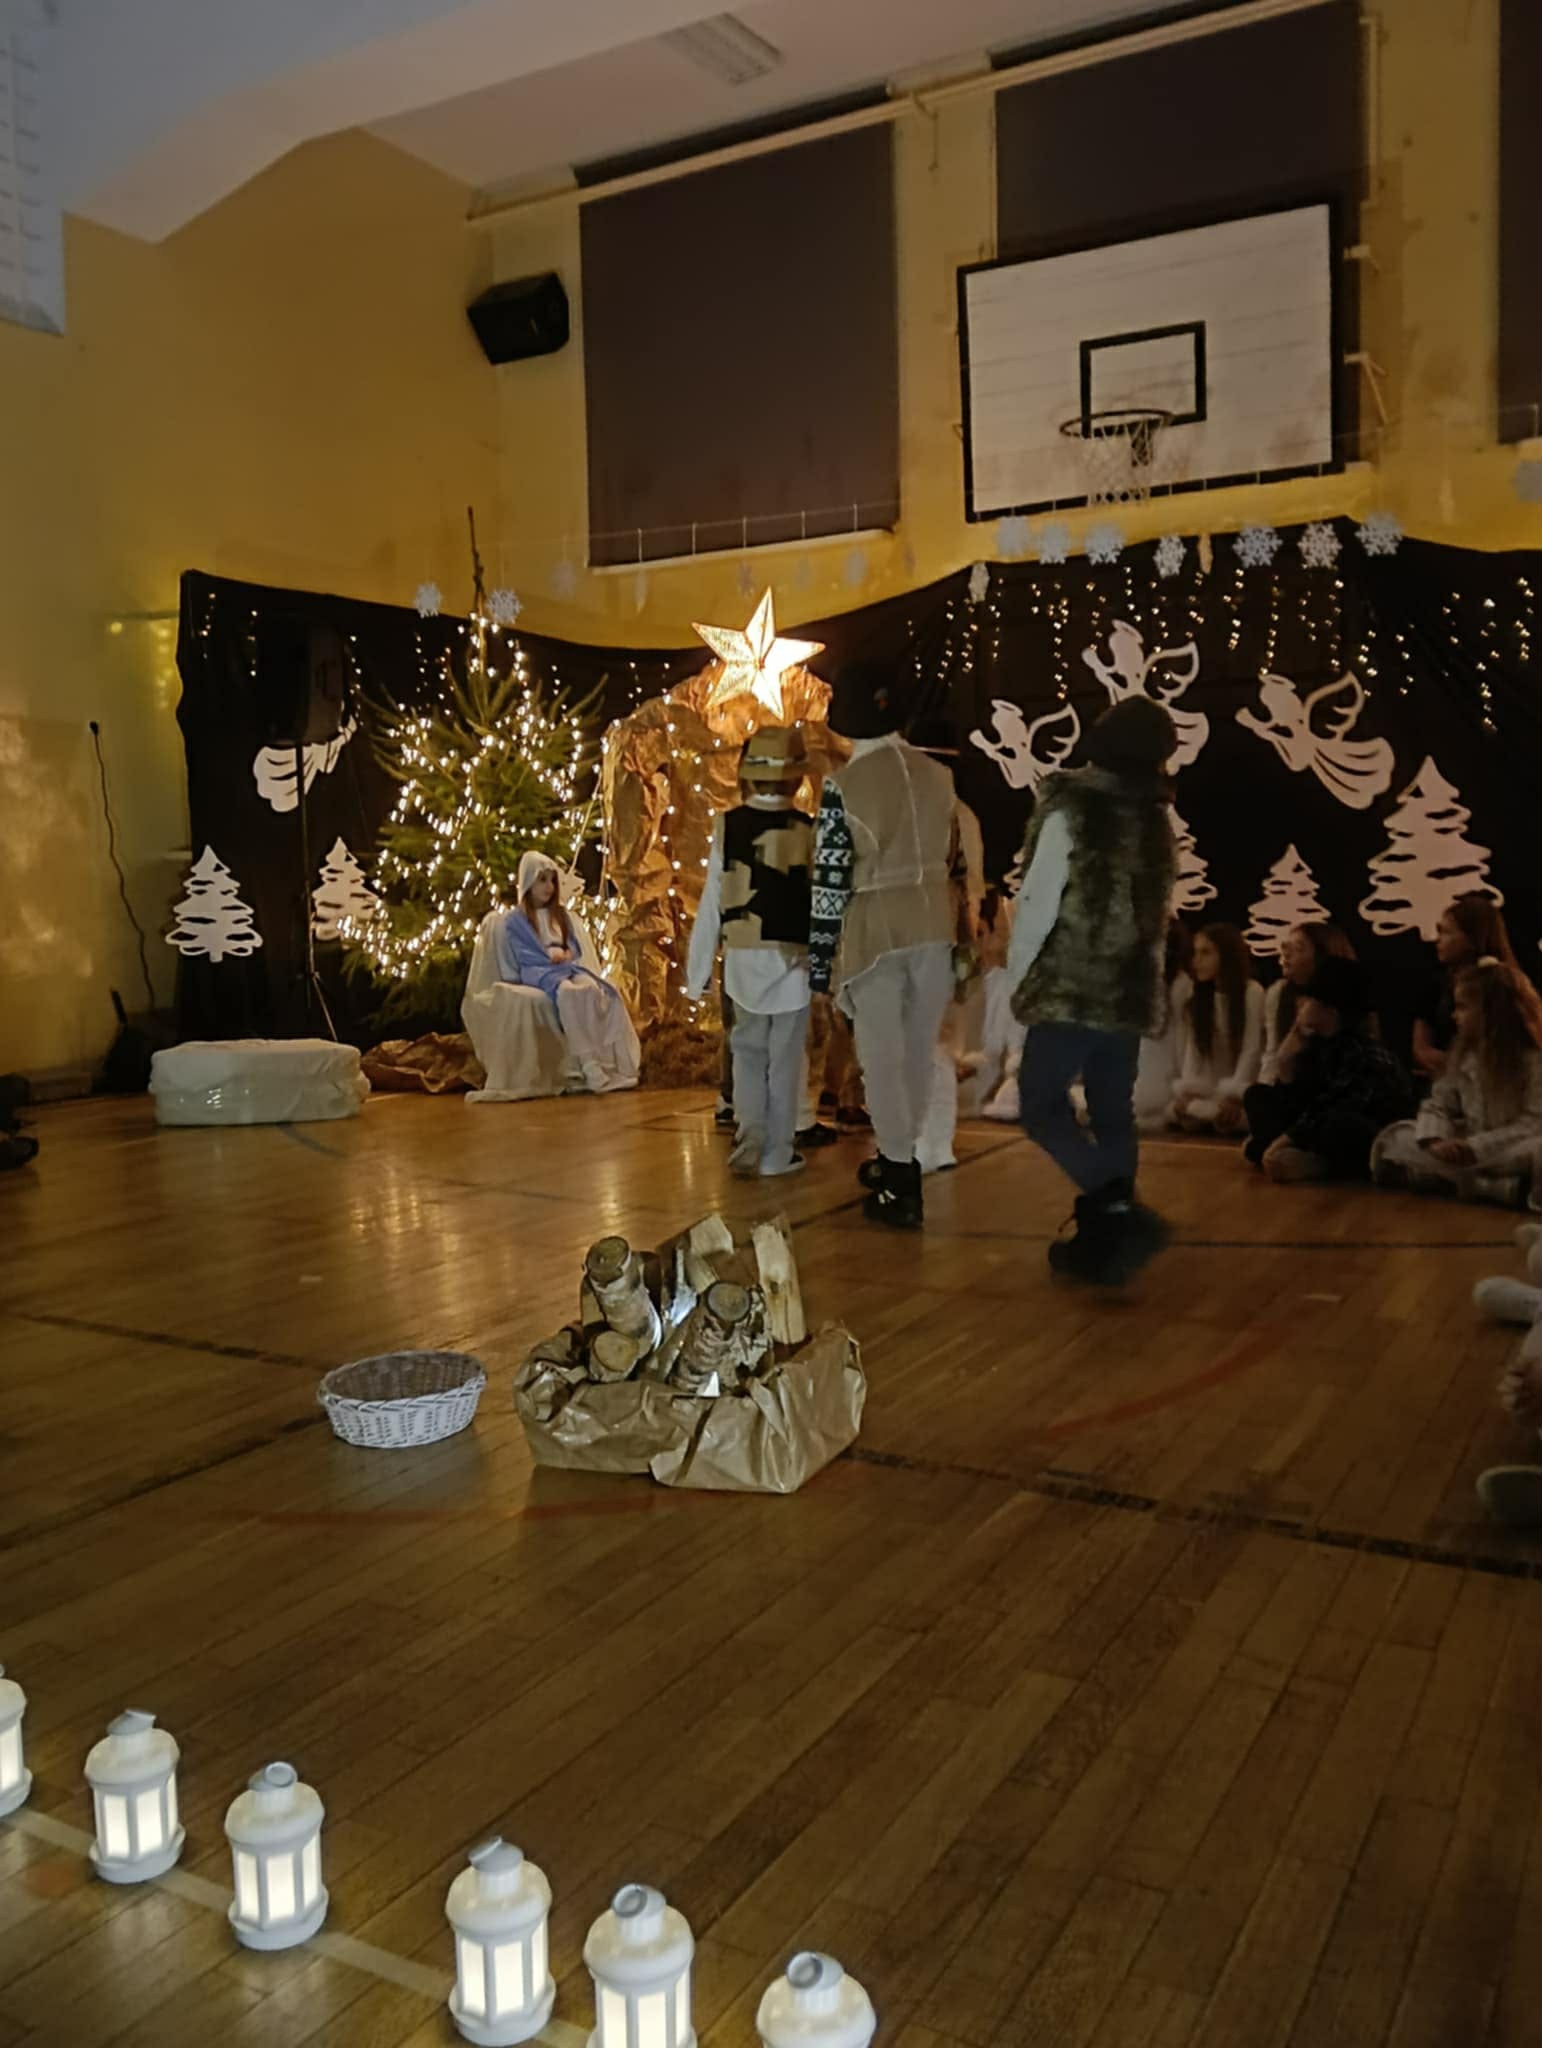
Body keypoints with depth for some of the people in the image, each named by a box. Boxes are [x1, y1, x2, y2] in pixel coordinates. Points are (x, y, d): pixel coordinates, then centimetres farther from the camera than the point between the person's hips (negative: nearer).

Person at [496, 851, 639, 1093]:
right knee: (569, 992, -40)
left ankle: (612, 1064, -42)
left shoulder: (560, 915, 26)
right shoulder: (514, 921, 10)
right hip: (538, 972, -4)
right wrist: (552, 957, -11)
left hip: (567, 967, 4)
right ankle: (591, 1068, -46)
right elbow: (524, 956, 0)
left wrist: (565, 955, -4)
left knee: (592, 988, -33)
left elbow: (576, 947, 18)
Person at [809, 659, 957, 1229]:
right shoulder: (938, 774, 3)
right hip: (933, 926, 5)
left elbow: (832, 879, -12)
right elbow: (948, 858, 9)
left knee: (883, 1056, 4)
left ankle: (901, 1186, 7)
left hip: (877, 930, -5)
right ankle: (900, 1160, 31)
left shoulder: (843, 784, -12)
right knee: (918, 1051, 15)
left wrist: (820, 954, -5)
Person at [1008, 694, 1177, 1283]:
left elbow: (1038, 903, -11)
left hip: (1068, 988, -6)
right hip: (1130, 990, 6)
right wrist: (1143, 973, 16)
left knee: (1042, 1108, -1)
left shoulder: (1070, 814, -10)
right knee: (1113, 1115, 10)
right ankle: (1103, 1240, 15)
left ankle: (1118, 1210, -16)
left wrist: (1016, 974, 0)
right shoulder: (1158, 825, 6)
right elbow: (1157, 914, 9)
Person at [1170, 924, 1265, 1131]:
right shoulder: (1196, 995, 6)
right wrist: (1185, 1092, -14)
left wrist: (1233, 1096, -22)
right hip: (1207, 1089, 5)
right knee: (1180, 1113, -25)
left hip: (1240, 1088, -4)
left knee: (1225, 1119, -34)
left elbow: (1252, 1050, -13)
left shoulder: (1252, 992, -9)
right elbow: (1192, 1048, 0)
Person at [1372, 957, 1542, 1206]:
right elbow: (1439, 1104, 3)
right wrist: (1435, 1140, -19)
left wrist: (1476, 1147, -26)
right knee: (1395, 1138, -9)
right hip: (1469, 1149, 7)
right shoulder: (1462, 1053, 6)